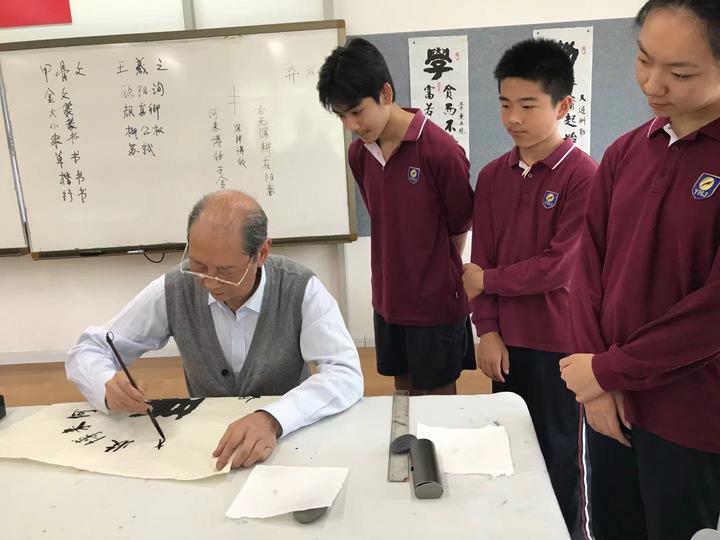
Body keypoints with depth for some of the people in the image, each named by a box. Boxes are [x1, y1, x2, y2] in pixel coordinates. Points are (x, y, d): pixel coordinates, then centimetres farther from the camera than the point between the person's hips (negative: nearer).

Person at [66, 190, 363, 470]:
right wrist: (109, 387, -24)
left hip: (287, 443, -1)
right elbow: (88, 350, -2)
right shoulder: (172, 291, -10)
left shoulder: (301, 289, -17)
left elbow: (346, 375, -26)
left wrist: (272, 420, -42)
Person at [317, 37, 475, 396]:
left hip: (436, 302, -6)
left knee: (438, 397, 12)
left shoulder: (441, 151, -20)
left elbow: (460, 225, -8)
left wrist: (435, 275, 5)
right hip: (387, 300, 6)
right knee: (404, 390, 21)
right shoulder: (358, 154, 0)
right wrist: (402, 272, 8)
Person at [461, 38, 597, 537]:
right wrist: (487, 330, -4)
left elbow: (559, 266, -17)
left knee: (557, 451, 11)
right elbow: (481, 259, 3)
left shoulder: (583, 175, -13)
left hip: (558, 341, -5)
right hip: (506, 339, 5)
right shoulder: (492, 176, 4)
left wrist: (489, 281, -7)